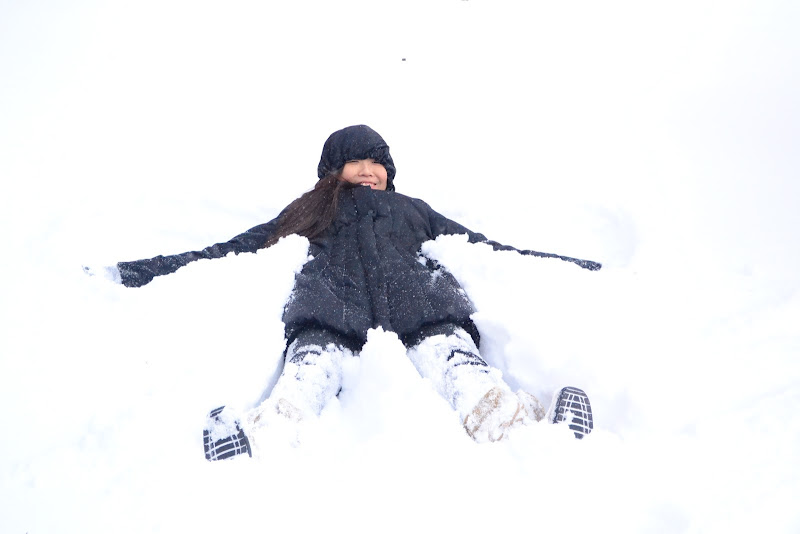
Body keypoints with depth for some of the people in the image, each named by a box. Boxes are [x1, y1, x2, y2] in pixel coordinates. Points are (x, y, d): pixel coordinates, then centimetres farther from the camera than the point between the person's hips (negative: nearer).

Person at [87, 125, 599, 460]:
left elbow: (483, 245, 36)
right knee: (313, 359, -37)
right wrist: (134, 272, 24)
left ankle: (526, 430, -61)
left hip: (417, 296, 1)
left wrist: (571, 263, 32)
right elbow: (230, 250, 30)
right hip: (333, 301, 0)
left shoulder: (412, 208, 40)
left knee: (451, 352, -34)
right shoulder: (311, 212, 36)